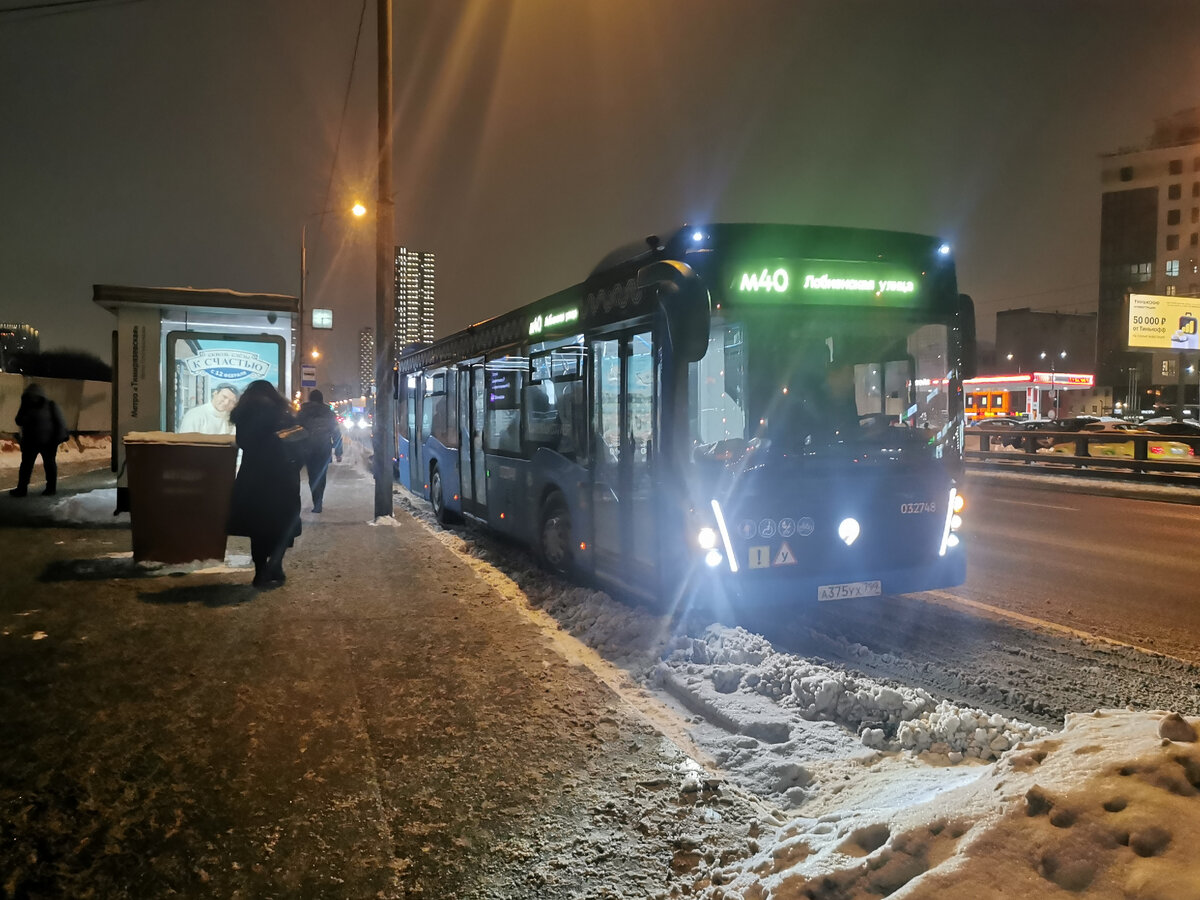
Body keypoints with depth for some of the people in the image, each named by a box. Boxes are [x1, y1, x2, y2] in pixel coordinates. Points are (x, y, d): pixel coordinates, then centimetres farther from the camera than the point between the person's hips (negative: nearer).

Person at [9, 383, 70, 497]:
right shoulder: (26, 406, 5)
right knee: (26, 464, 4)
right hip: (30, 441, 4)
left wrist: (58, 437, -13)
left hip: (48, 441, -4)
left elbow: (59, 421, -8)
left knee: (49, 463, 6)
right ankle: (21, 489, 7)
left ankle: (51, 488, 15)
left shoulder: (50, 405, -8)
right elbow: (19, 421, 5)